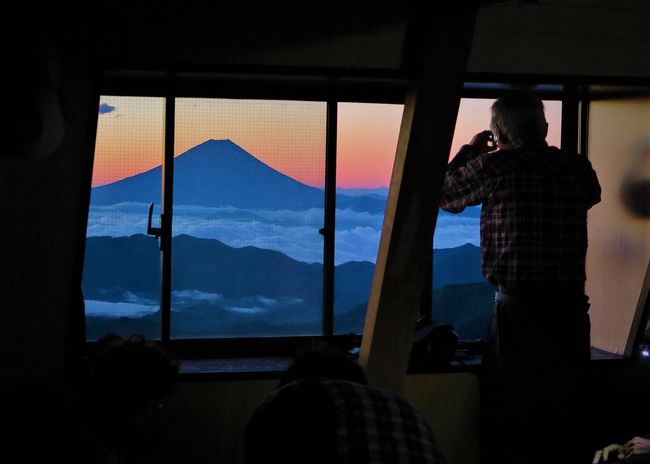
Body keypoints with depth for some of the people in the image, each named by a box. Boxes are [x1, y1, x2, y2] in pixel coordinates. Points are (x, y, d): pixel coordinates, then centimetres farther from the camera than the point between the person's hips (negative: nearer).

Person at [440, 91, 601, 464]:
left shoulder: (497, 166, -7)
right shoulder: (577, 167, 4)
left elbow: (445, 196, 8)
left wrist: (470, 151, 23)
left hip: (519, 308, -4)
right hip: (571, 307, 4)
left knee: (512, 425, 5)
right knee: (563, 422, 14)